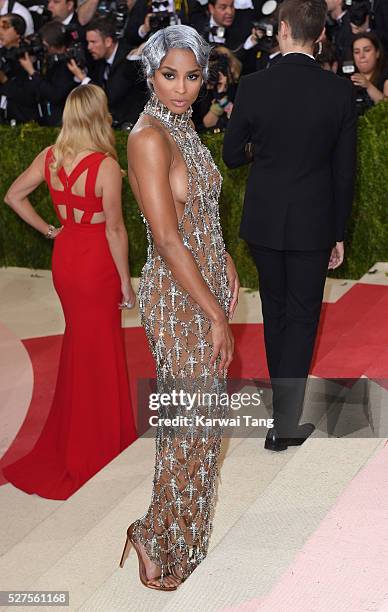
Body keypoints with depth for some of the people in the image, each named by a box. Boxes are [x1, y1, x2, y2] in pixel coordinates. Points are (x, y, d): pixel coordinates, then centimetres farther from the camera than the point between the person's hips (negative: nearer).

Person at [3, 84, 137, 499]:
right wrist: (126, 280, -9)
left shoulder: (49, 158, -4)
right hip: (97, 262, -6)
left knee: (78, 342, 23)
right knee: (98, 350, 9)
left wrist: (48, 230, 11)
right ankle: (95, 445, 23)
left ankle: (70, 434, 37)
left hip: (65, 256, 6)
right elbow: (114, 229, -18)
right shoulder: (106, 166, -21)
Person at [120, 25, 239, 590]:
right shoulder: (149, 137, -19)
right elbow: (167, 240, -23)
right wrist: (216, 315, -21)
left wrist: (227, 270, 8)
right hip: (177, 296, -9)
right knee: (193, 421, 0)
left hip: (207, 282, 9)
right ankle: (159, 539, 17)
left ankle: (179, 519, 33)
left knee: (194, 412, 17)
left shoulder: (184, 129, 9)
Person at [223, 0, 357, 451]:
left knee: (275, 311, 18)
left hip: (264, 221, 1)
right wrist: (338, 234, 6)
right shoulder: (340, 91, -9)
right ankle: (285, 423, 4)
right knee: (302, 317, 7)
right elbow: (345, 171, -4)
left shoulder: (252, 87, -10)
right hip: (313, 224, -1)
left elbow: (231, 156, 0)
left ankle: (283, 399, 34)